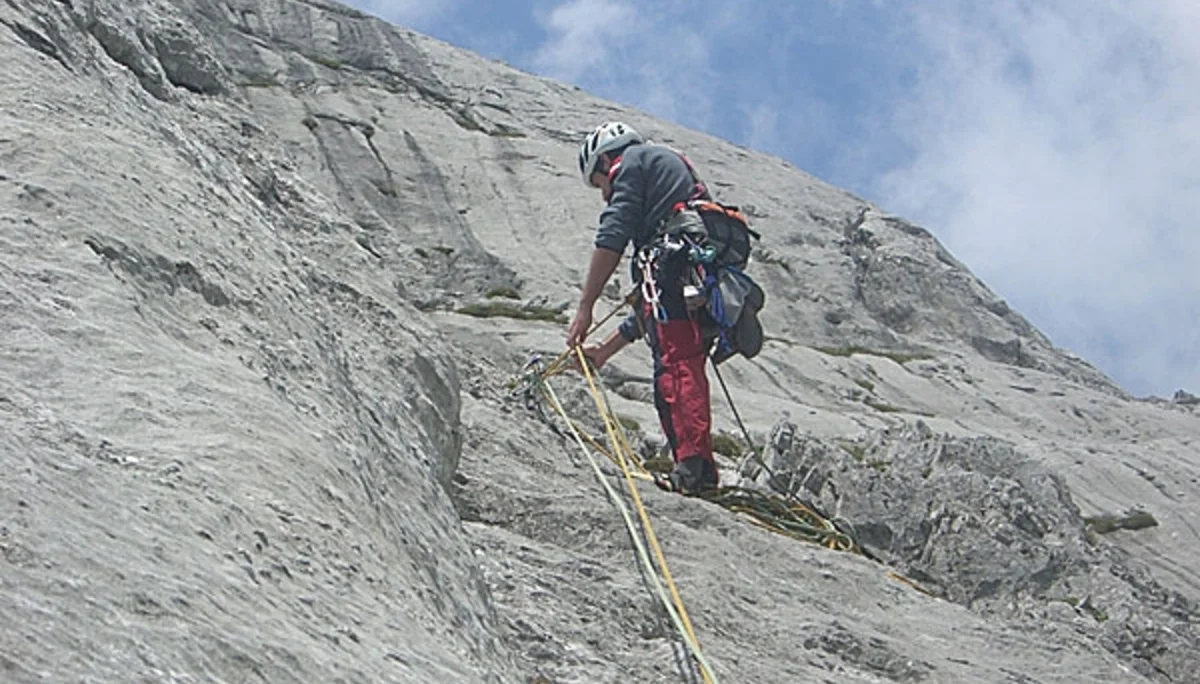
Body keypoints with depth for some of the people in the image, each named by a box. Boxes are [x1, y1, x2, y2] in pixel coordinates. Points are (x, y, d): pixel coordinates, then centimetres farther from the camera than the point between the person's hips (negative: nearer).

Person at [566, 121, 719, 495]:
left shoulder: (634, 159, 19)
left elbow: (613, 238, 0)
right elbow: (648, 309, 39)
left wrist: (585, 308, 1)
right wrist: (605, 349, 41)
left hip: (675, 261, -9)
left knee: (676, 365, -18)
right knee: (676, 377, 9)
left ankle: (693, 466, -30)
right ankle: (699, 474, 2)